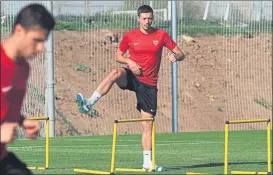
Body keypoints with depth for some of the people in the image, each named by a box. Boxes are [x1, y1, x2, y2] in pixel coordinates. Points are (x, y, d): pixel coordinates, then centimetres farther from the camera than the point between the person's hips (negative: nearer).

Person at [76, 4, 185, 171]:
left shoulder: (161, 35, 1)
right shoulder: (130, 36, 2)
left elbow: (181, 54, 3)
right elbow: (118, 55, 10)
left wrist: (175, 56, -21)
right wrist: (129, 61, -11)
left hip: (149, 84, 1)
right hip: (132, 76, -1)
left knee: (148, 124, 0)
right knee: (115, 73, -37)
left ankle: (148, 162, 9)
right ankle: (89, 104, -43)